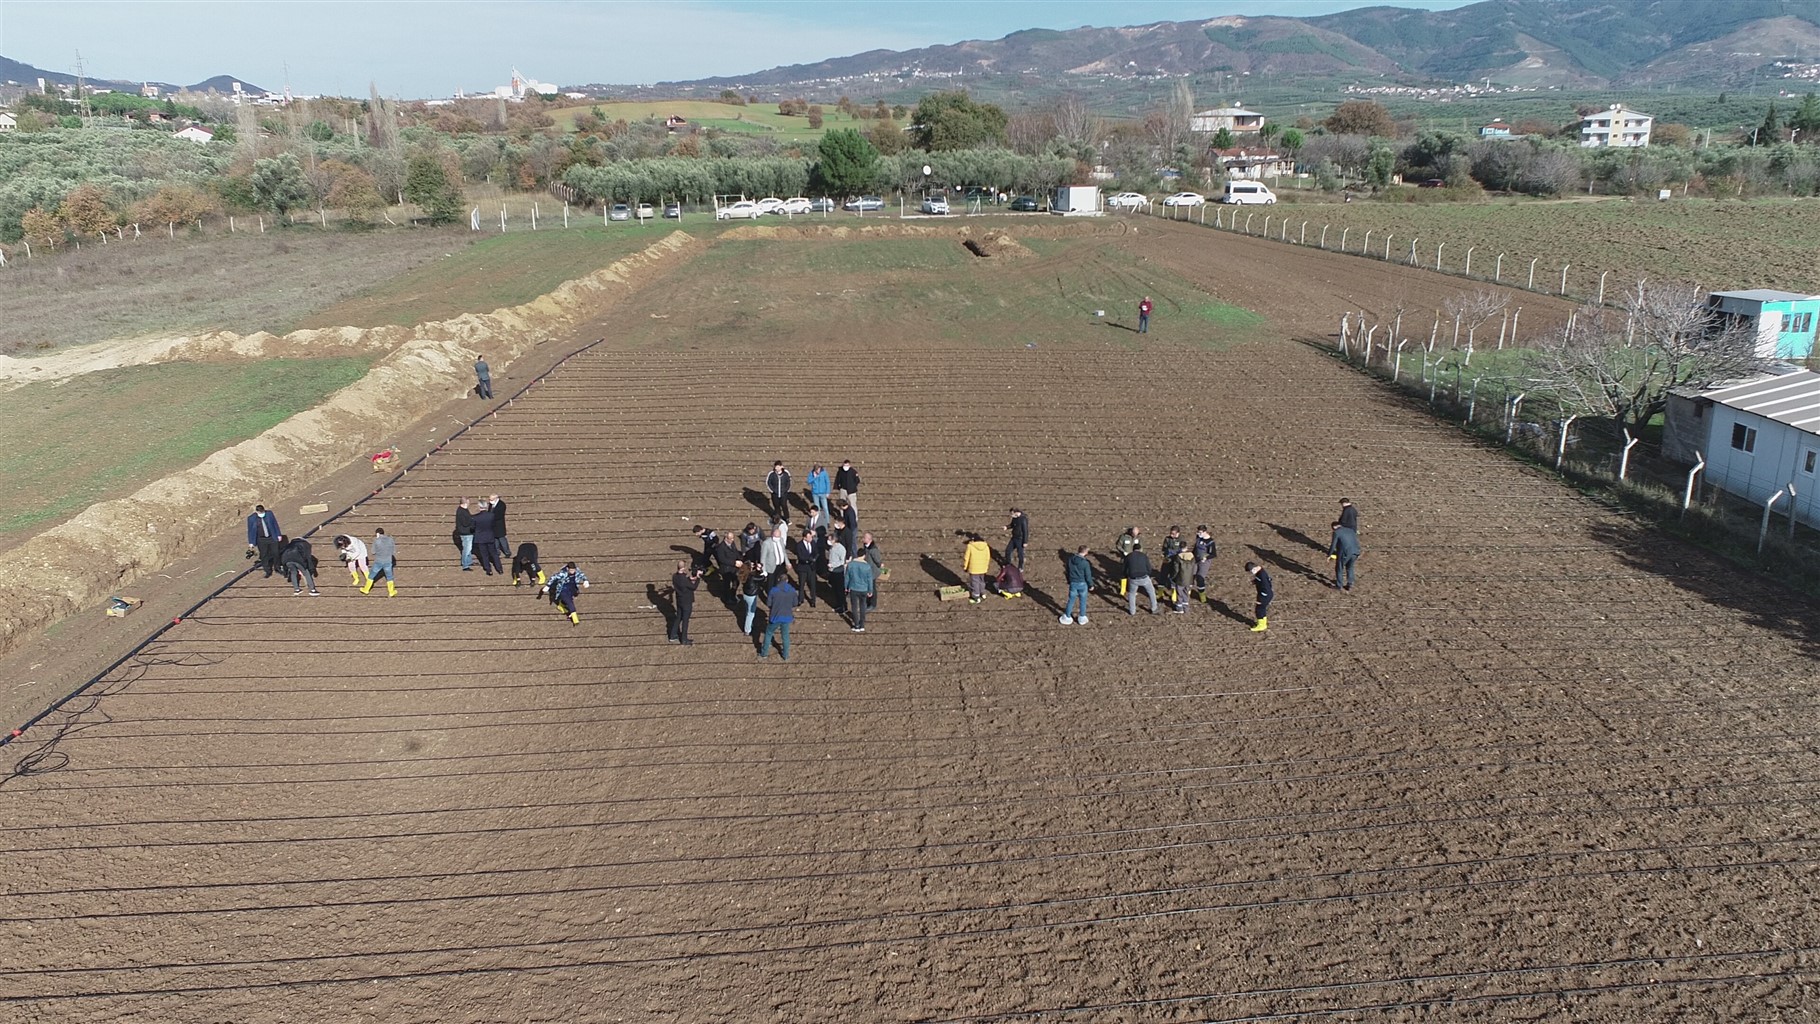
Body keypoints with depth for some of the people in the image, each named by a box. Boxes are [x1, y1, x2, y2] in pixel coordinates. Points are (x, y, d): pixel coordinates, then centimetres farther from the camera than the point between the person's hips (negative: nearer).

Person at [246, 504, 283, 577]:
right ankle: (268, 572, 12)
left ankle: (277, 568, 28)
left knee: (275, 553, 9)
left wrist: (279, 535, 5)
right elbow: (250, 531, -1)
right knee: (264, 556, 2)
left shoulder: (269, 513, -7)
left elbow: (275, 524, 2)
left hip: (272, 538, 1)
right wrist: (251, 542, 0)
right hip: (261, 540, -1)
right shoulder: (251, 518, -9)